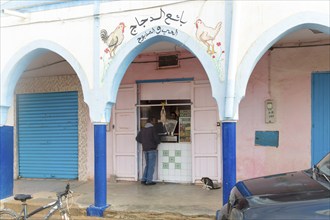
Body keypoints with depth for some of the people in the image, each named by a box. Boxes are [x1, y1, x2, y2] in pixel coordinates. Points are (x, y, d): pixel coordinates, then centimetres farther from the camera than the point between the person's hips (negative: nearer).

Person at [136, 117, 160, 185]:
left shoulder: (143, 129, 10)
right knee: (151, 165, 0)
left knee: (147, 165, 16)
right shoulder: (153, 128, -10)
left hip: (145, 149, 7)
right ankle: (149, 181, 1)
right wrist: (158, 142, 9)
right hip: (152, 149, -7)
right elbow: (157, 138, -13)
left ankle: (143, 179, 14)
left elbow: (137, 138, 13)